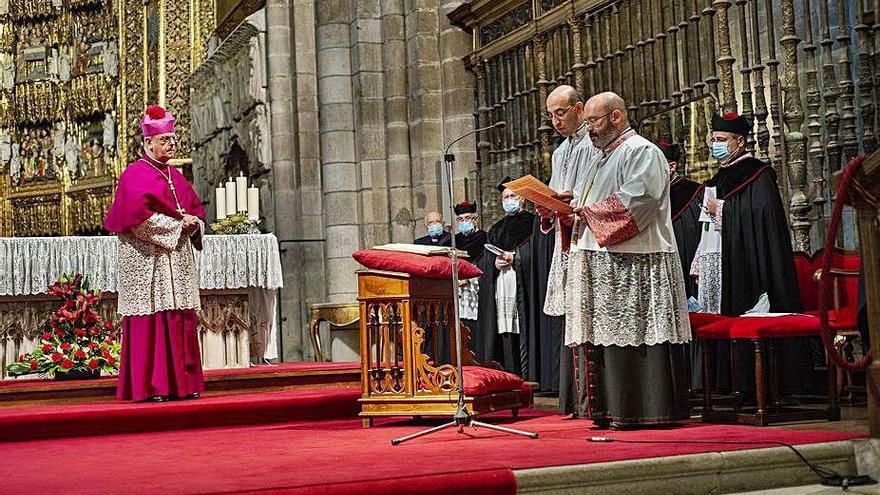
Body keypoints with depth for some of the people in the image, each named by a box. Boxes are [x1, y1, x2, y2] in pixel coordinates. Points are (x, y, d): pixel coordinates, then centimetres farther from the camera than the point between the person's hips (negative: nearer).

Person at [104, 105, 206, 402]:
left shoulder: (175, 176, 19)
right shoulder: (136, 174, -5)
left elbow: (196, 209, 22)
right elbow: (137, 216, -18)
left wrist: (194, 224, -1)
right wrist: (177, 223, -14)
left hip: (177, 260, 8)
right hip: (148, 261, -8)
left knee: (181, 320, 5)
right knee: (151, 320, -9)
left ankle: (181, 383, 9)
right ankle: (150, 387, -6)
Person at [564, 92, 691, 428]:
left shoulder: (641, 152, -5)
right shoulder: (603, 158, 25)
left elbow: (636, 199, -19)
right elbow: (587, 204, 26)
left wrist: (587, 212, -14)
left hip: (631, 263, -9)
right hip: (600, 261, 9)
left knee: (627, 334, -8)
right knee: (603, 335, 7)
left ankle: (634, 410, -5)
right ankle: (608, 409, 10)